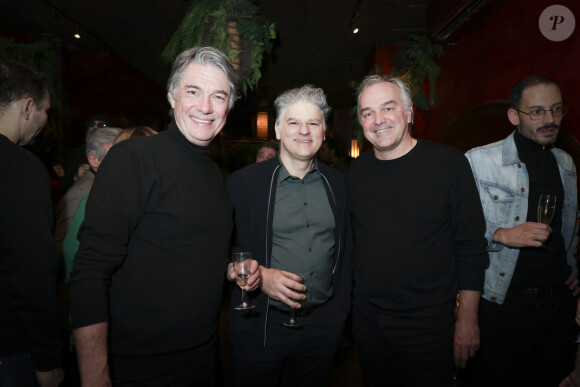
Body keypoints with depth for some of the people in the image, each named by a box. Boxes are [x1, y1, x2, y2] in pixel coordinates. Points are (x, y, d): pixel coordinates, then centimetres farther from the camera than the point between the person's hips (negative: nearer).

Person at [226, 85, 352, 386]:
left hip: (323, 327, 3)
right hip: (260, 327, -3)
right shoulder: (243, 182, -7)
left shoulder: (336, 184, 4)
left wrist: (340, 309, 9)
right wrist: (260, 276, -18)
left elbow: (344, 250, 10)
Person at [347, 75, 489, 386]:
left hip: (429, 323, -3)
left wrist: (468, 318, -8)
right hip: (367, 318, 4)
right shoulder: (357, 170, 0)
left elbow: (471, 248, -9)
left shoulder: (448, 163, -11)